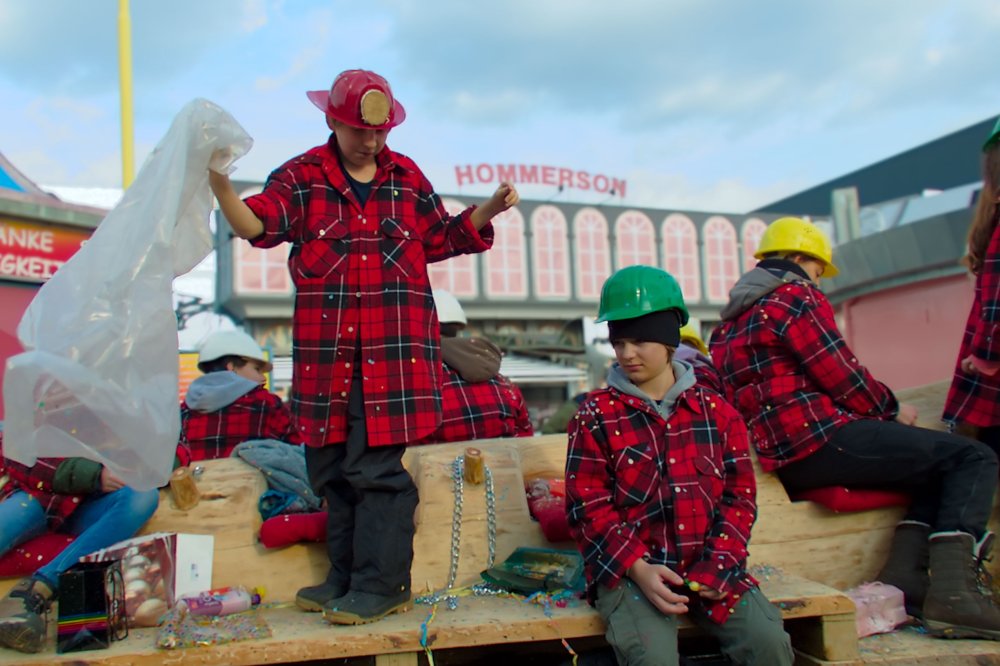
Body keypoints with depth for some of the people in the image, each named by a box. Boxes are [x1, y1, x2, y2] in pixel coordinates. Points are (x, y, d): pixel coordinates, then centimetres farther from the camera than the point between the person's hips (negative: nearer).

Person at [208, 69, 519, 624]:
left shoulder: (406, 176, 12)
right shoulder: (302, 177, 6)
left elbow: (441, 240, 20)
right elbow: (258, 225, -9)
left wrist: (489, 210, 8)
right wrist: (220, 185, -26)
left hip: (394, 347, -1)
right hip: (326, 349, 2)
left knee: (376, 467, -6)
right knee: (331, 467, 9)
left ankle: (381, 584, 5)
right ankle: (347, 578, 23)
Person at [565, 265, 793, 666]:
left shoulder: (715, 410, 8)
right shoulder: (596, 415, 1)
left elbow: (739, 494, 8)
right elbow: (587, 505, -3)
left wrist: (718, 563, -7)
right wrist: (638, 568, -15)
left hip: (709, 566, 3)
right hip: (628, 569, -3)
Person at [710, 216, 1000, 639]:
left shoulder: (730, 322, 23)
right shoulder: (796, 296, -4)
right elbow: (844, 378, -8)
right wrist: (892, 409, 10)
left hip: (784, 461, 9)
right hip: (819, 440, -9)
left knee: (939, 464, 20)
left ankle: (901, 575, 3)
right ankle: (951, 592, -16)